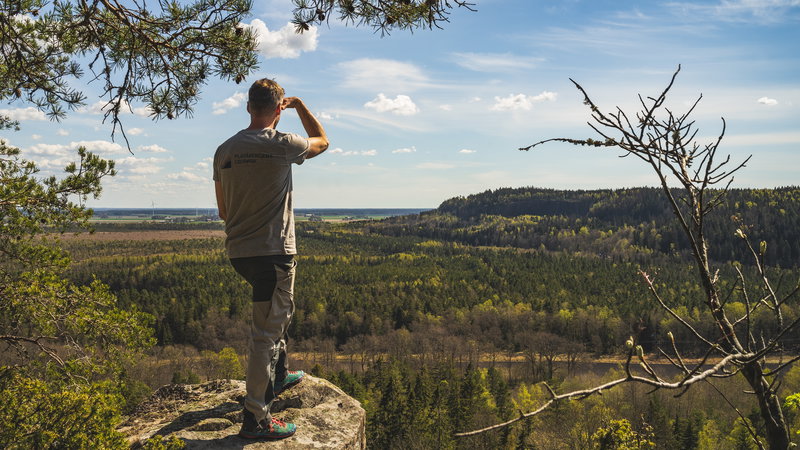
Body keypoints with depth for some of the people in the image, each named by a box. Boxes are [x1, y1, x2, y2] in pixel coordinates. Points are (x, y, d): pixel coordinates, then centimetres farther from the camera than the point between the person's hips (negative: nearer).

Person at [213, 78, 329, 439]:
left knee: (279, 311, 29)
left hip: (238, 253, 7)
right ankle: (255, 418, 5)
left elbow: (223, 209, 13)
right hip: (274, 251, -7)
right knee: (266, 332, -1)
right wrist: (300, 106, 20)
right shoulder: (282, 145, -12)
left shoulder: (224, 150, 6)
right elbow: (322, 141, 9)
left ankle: (277, 376, 42)